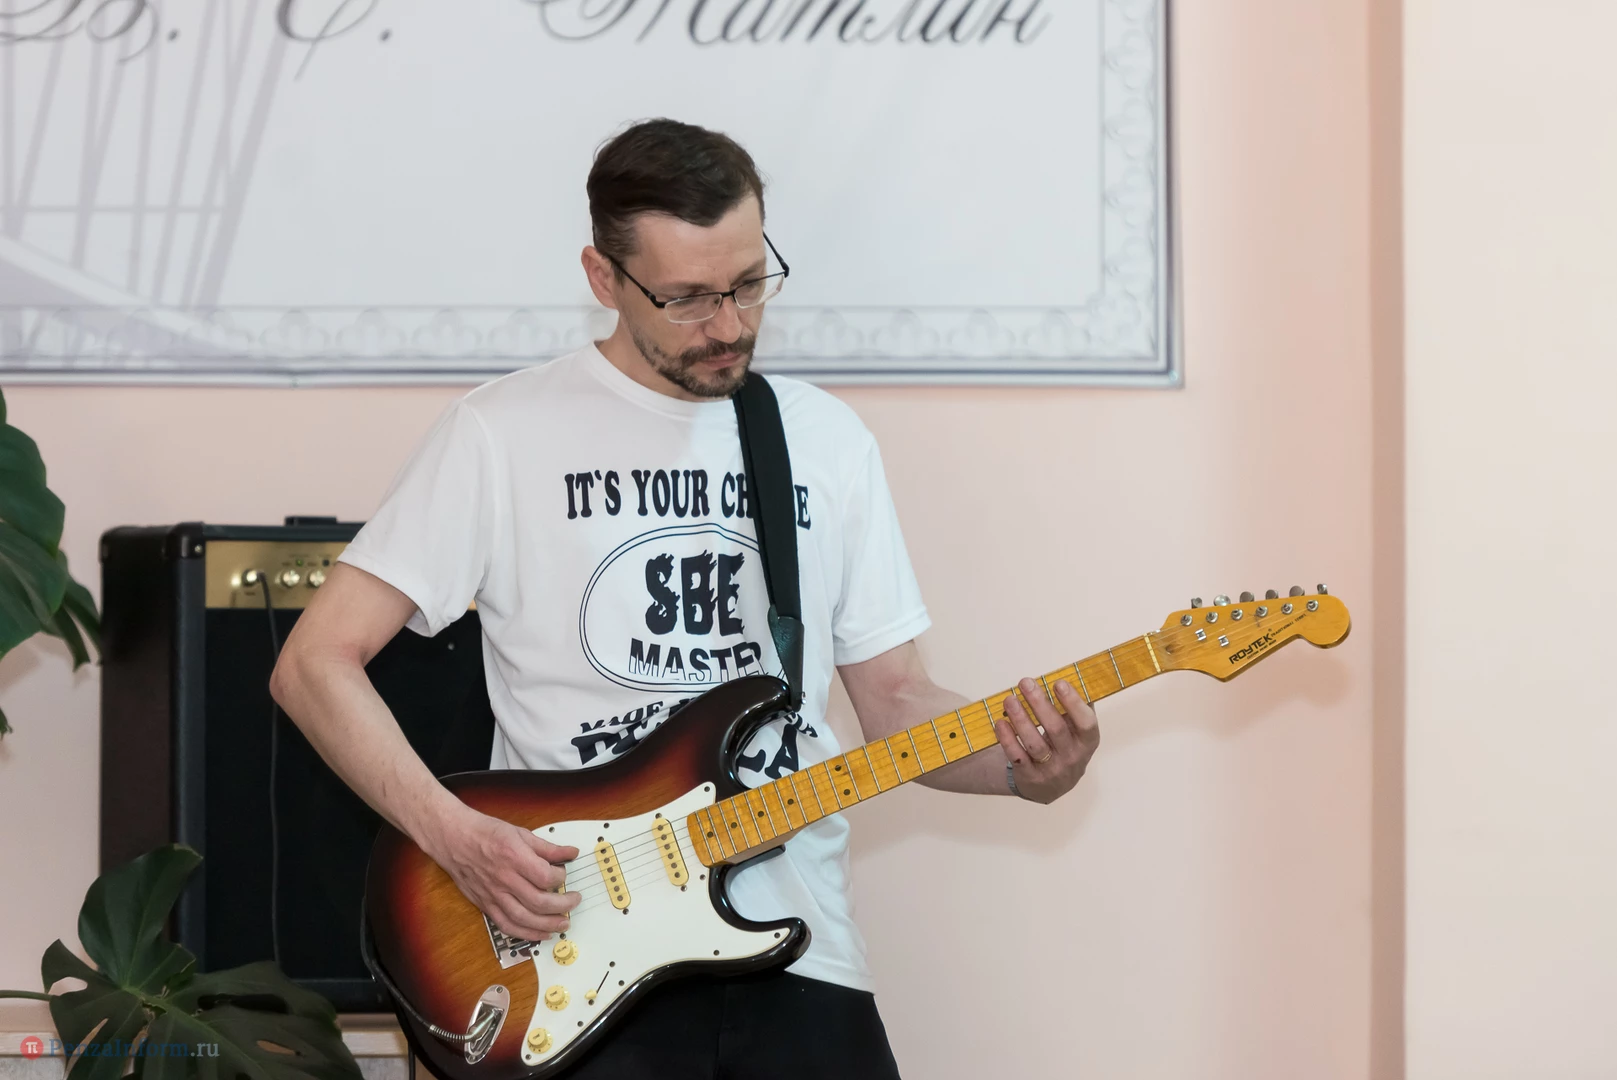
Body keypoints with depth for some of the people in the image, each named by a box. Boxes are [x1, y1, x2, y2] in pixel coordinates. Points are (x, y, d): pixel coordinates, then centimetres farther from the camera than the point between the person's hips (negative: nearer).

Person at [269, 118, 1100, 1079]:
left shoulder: (829, 443, 11)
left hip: (794, 952, 3)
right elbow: (317, 664, -2)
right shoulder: (506, 434, -2)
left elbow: (895, 699, 14)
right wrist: (456, 836, -14)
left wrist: (1022, 766, -6)